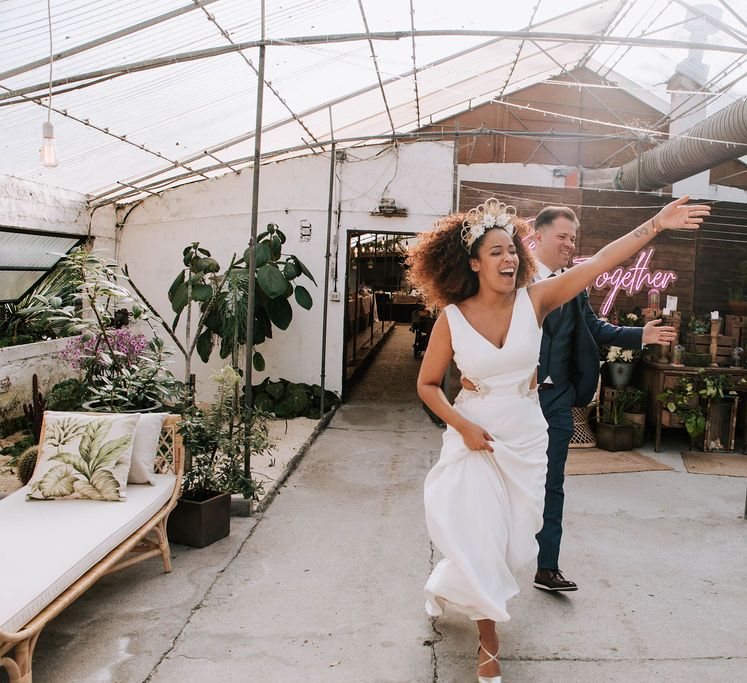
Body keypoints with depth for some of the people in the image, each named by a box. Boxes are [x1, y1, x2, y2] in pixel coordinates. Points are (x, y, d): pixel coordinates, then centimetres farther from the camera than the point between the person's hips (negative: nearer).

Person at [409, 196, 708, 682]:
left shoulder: (534, 300, -9)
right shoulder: (452, 318, -12)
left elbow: (600, 262, -17)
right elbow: (428, 384, -3)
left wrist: (657, 224, -25)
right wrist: (463, 426, -16)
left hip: (526, 439, 3)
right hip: (475, 435, -2)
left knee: (514, 542, 15)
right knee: (480, 538, 2)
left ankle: (450, 584, 48)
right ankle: (488, 641, 26)